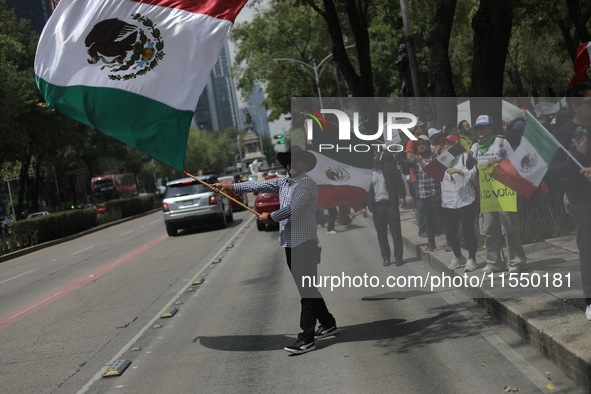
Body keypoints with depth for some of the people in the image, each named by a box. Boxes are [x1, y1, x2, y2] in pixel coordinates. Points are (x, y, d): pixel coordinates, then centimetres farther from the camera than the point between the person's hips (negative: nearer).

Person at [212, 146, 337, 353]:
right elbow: (259, 186, 16)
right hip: (290, 244, 9)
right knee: (307, 289, 16)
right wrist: (230, 186, 13)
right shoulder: (283, 183, 15)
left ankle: (306, 338, -6)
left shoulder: (307, 183, -11)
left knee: (307, 291, -7)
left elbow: (292, 209, -18)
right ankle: (328, 324, 30)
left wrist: (270, 217, -3)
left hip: (304, 243, -9)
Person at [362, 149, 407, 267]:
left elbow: (399, 182, 2)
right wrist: (363, 206, 4)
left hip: (391, 204, -1)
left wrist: (402, 196, -9)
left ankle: (398, 257, 8)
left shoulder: (389, 167, 1)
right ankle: (386, 257, 16)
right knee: (381, 234, 6)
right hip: (377, 207, 1)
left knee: (396, 232, 0)